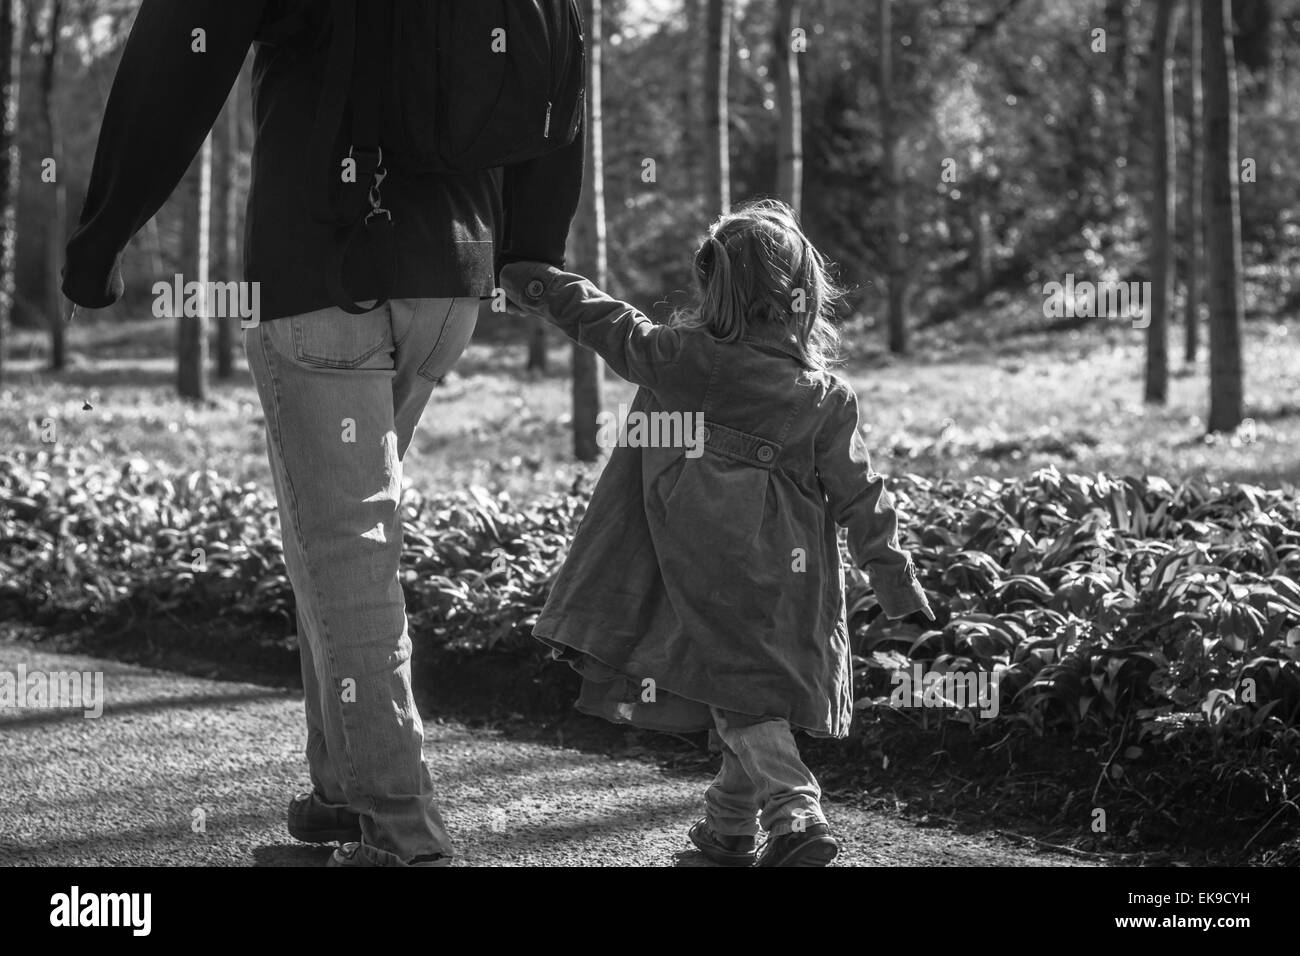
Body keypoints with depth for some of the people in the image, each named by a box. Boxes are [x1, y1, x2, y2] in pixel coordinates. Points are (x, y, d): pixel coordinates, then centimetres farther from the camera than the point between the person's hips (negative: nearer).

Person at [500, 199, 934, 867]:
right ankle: (730, 826, 27)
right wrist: (900, 587, 10)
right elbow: (861, 498, 2)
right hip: (789, 581, 3)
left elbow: (610, 326, 6)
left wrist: (535, 285, 21)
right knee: (763, 687, 16)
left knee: (740, 697, 0)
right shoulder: (825, 397, 0)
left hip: (707, 580, -3)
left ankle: (795, 813, -18)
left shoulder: (676, 359, -7)